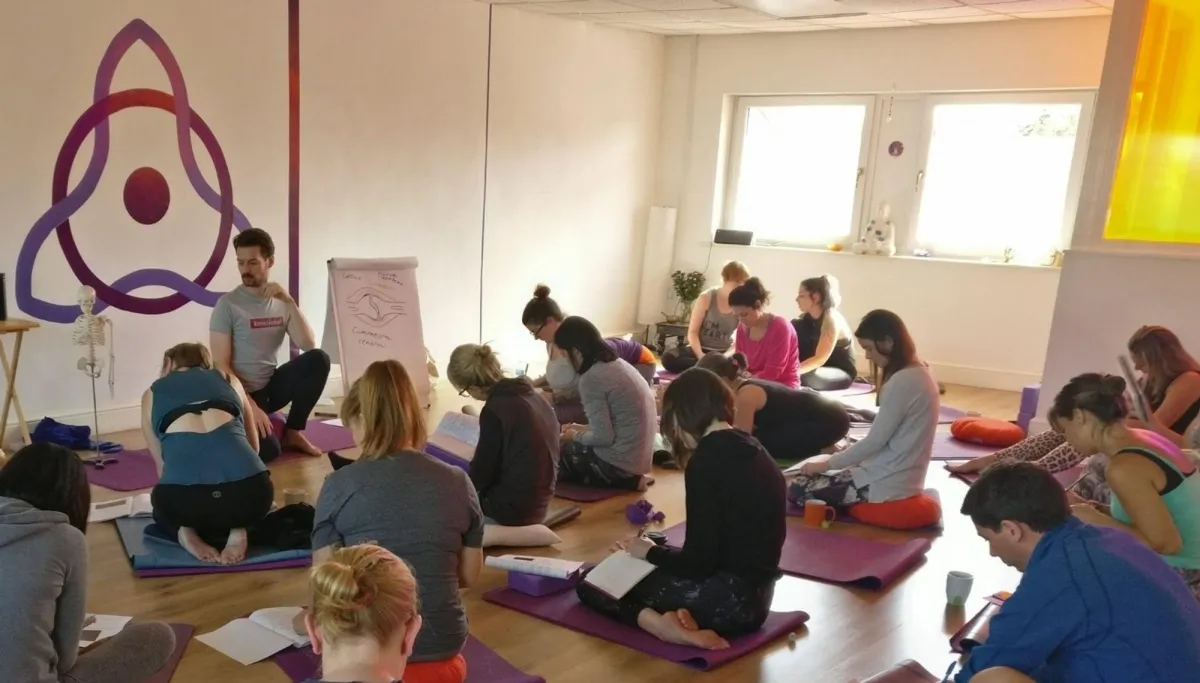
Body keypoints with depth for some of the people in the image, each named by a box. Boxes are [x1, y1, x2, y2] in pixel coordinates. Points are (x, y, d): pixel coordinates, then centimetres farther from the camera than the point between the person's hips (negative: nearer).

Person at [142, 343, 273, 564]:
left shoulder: (152, 393, 24)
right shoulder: (228, 379, 27)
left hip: (183, 495, 0)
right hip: (250, 489, 0)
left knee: (165, 512, 39)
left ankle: (185, 531, 7)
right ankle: (236, 529, 8)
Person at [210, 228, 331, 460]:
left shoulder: (281, 302, 4)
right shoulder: (228, 304, -11)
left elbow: (308, 345, -9)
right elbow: (221, 365, -14)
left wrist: (289, 301, -19)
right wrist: (250, 406, -23)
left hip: (272, 386, 5)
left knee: (318, 359, -21)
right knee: (267, 451, -29)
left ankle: (292, 432, -6)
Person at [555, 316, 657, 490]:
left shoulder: (590, 379, -19)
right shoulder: (618, 364, 7)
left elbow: (604, 437, -20)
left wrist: (576, 436, -1)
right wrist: (582, 429, 17)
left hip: (618, 464, -9)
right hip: (637, 458, 9)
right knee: (562, 449, 23)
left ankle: (625, 481, 1)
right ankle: (628, 478, 11)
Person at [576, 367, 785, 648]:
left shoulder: (707, 459, -18)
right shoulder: (752, 450, 8)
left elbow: (699, 561, -18)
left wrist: (649, 552, 0)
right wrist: (659, 552, 17)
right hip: (752, 597, 9)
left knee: (592, 582, 4)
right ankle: (684, 617, -1)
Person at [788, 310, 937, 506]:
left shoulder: (903, 381, -23)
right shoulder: (918, 373, 8)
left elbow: (875, 441, -20)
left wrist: (827, 464, -9)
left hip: (889, 481, -10)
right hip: (900, 473, 10)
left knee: (799, 489, -5)